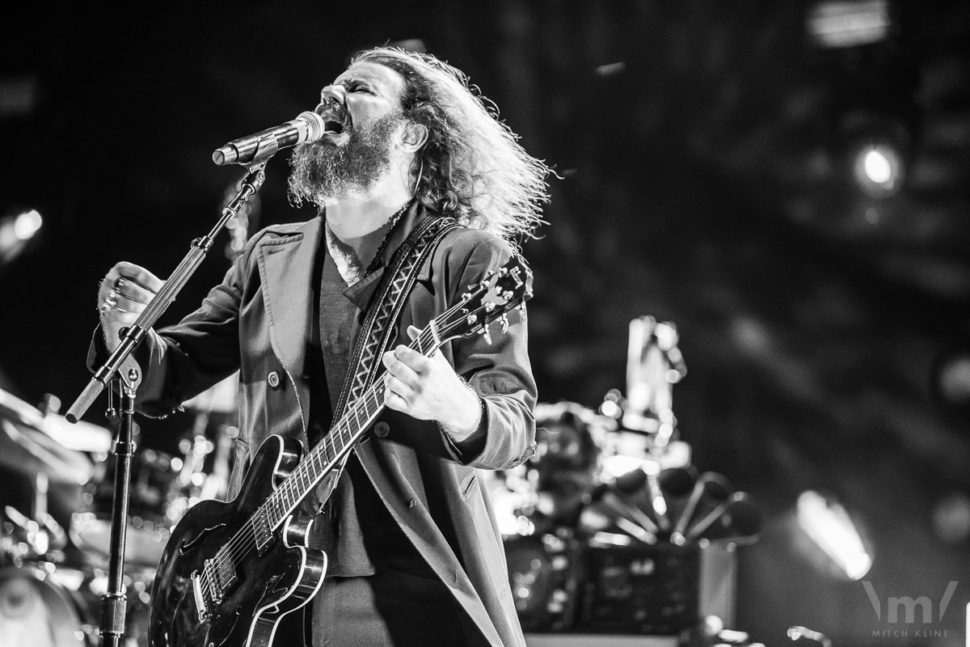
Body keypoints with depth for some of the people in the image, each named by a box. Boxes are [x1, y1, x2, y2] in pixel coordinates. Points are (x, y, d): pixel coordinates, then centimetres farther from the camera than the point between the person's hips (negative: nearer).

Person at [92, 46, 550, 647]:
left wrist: (455, 409, -31)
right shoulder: (271, 257, 15)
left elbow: (516, 428, -8)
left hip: (411, 595, -4)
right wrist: (125, 326, -4)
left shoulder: (468, 258, 0)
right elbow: (162, 379, 18)